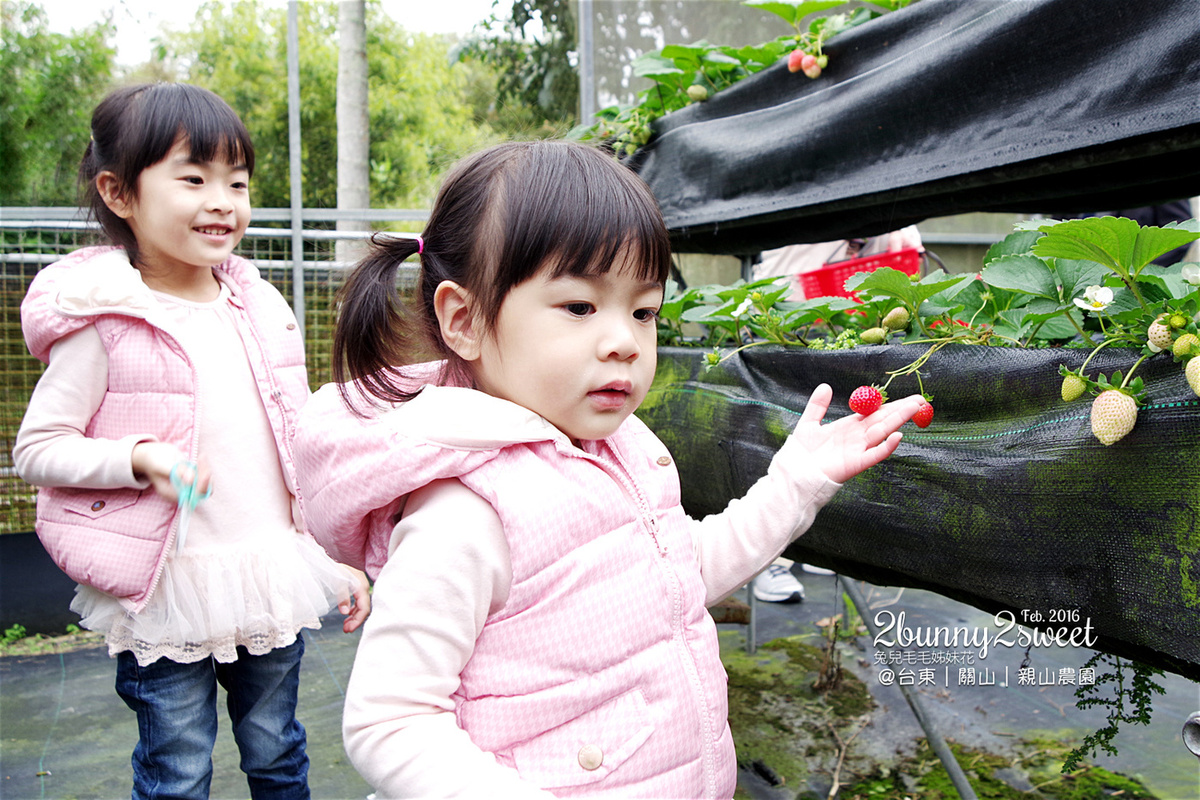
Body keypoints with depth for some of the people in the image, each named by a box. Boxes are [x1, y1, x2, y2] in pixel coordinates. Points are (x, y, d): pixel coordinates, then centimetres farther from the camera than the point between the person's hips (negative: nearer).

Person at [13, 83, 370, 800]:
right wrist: (141, 458, -25)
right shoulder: (106, 321, -11)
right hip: (167, 591, -4)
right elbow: (37, 449, -7)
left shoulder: (260, 308, 3)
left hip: (275, 576, 4)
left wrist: (340, 560, 8)